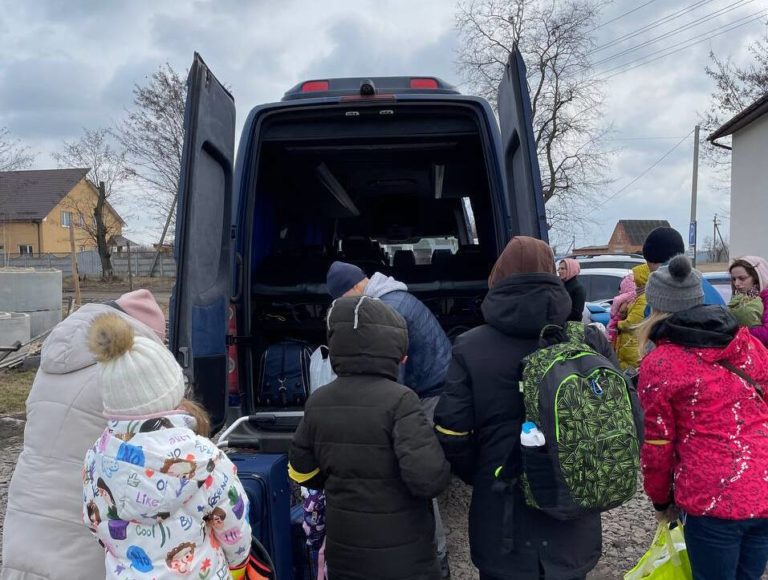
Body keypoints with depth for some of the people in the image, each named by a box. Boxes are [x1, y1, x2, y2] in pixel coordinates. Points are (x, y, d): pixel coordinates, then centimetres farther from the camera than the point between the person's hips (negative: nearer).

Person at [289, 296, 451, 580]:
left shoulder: (318, 402, -4)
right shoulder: (398, 400, -22)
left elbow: (303, 472, 6)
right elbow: (428, 478, -28)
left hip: (344, 552, 5)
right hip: (401, 556, -4)